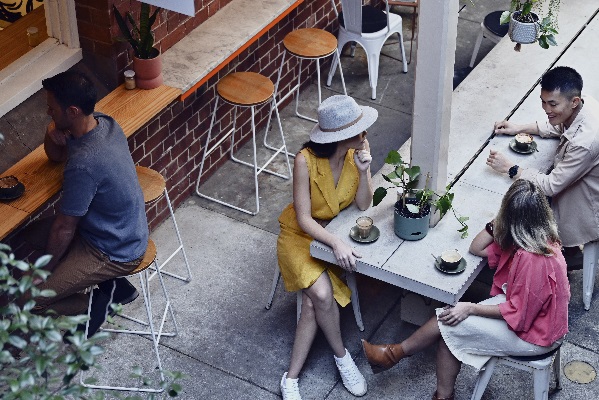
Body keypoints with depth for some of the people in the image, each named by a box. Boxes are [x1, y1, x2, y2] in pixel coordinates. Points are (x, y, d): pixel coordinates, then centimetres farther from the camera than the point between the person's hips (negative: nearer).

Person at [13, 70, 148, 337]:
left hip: (117, 253, -9)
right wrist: (52, 135, -12)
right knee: (24, 242, 18)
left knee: (23, 300, -11)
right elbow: (56, 156, 12)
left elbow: (64, 228, -22)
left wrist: (45, 272, -6)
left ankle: (94, 304, 8)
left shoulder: (84, 163, -34)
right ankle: (111, 285, 18)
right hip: (126, 231, 9)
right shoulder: (104, 123, -7)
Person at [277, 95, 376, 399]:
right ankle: (342, 357, 0)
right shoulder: (306, 161, -27)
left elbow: (363, 205, -11)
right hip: (302, 234, -3)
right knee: (322, 294, -26)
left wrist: (363, 171, -27)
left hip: (337, 229, 3)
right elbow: (304, 219, -22)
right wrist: (336, 244, -35)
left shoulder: (358, 152, -15)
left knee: (312, 302, -18)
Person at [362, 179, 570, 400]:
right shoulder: (526, 239, -4)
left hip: (532, 334, -8)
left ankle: (398, 352, 15)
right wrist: (496, 223, -10)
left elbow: (517, 312, -24)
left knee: (448, 320, -9)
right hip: (522, 307, 8)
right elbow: (477, 249, 5)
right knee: (448, 322, -4)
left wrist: (470, 308, -19)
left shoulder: (533, 259, -32)